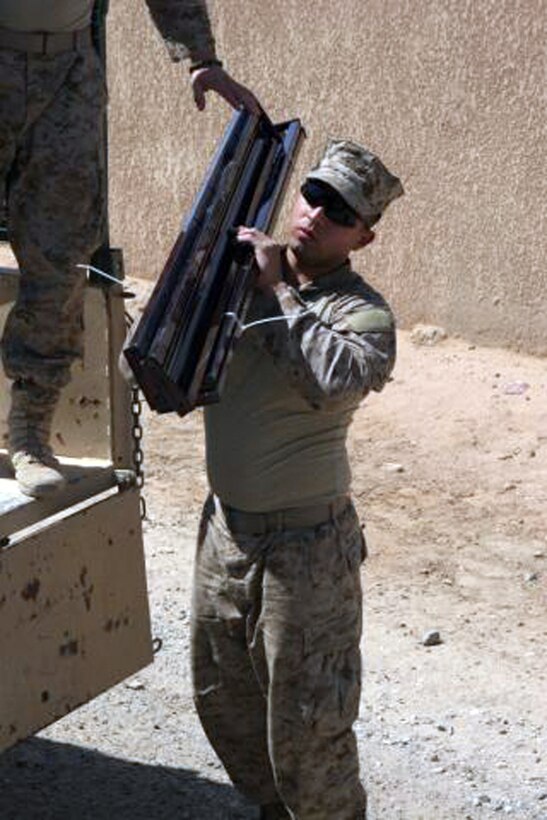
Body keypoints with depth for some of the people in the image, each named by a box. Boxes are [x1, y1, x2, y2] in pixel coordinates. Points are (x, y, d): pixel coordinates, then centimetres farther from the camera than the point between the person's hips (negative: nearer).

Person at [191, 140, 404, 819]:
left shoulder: (364, 311, -14)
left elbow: (335, 381, -36)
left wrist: (276, 292, -27)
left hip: (303, 545, -7)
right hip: (224, 527, 7)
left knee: (304, 722, 2)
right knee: (221, 696, 21)